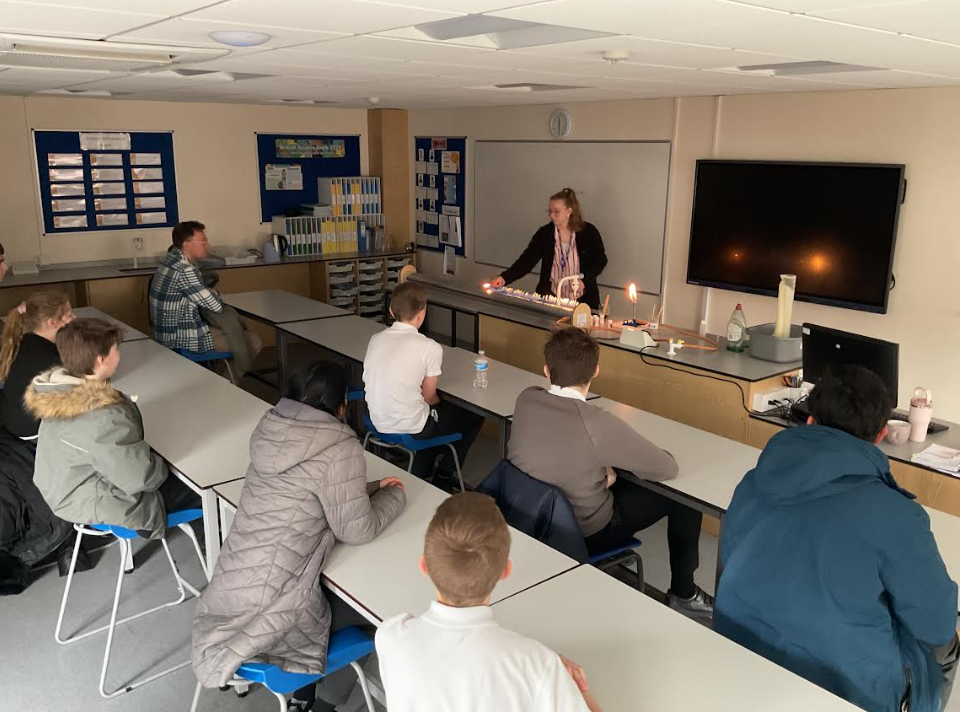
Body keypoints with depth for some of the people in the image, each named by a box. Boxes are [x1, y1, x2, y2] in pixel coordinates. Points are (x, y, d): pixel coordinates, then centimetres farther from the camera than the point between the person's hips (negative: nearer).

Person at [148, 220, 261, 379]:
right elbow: (216, 306, -19)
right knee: (253, 342, -7)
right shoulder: (184, 270, -24)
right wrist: (216, 294, 2)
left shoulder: (172, 257, 6)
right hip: (182, 339, -10)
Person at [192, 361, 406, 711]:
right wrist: (395, 496, 7)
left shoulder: (272, 429, 2)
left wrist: (371, 488, 15)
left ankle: (306, 683, 34)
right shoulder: (339, 448, -19)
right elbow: (357, 530, -10)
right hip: (272, 610, -7)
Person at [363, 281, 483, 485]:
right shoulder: (430, 347, -17)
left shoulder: (376, 339, 0)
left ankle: (421, 475, 31)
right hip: (410, 428, -6)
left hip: (379, 422, 7)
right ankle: (445, 474, 24)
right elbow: (429, 396, -10)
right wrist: (439, 400, 16)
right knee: (474, 416, 16)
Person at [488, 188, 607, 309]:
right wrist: (504, 278, -23)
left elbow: (600, 260, 1)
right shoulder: (544, 233, -3)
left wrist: (584, 280, -15)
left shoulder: (589, 232, -7)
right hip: (550, 296, 1)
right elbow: (526, 260, -8)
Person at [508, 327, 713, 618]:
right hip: (582, 534, -6)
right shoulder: (597, 424, -31)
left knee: (621, 482, 30)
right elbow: (668, 468, -19)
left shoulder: (525, 400, -13)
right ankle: (683, 594, 24)